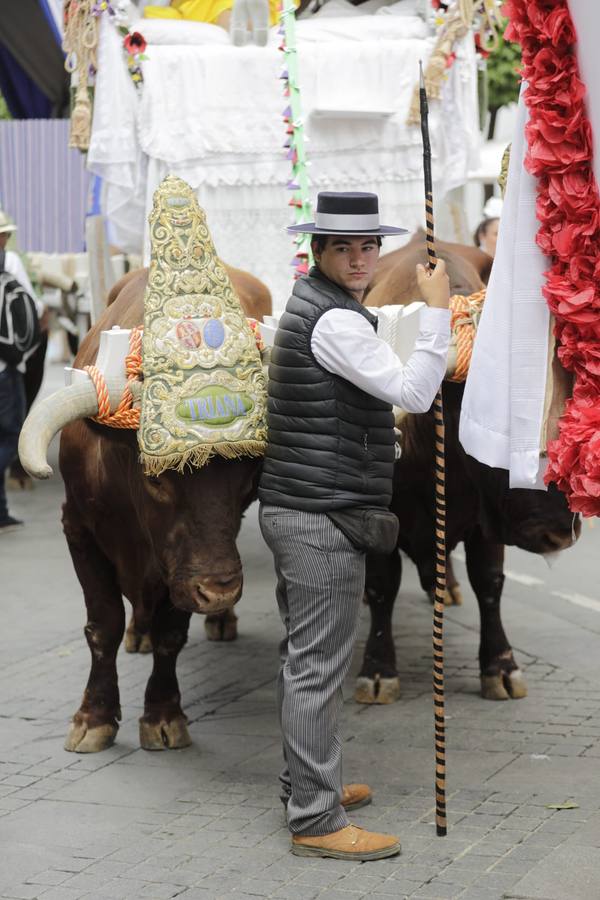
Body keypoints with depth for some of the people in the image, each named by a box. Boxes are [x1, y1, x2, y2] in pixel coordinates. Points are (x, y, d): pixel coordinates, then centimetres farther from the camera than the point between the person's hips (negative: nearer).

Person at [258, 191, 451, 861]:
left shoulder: (307, 303, 15)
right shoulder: (335, 321, -17)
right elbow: (413, 395, -20)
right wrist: (437, 310, -15)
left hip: (291, 509, 11)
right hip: (323, 518, -11)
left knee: (302, 658, 18)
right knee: (318, 668, -7)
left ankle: (306, 786, 30)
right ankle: (315, 822, -3)